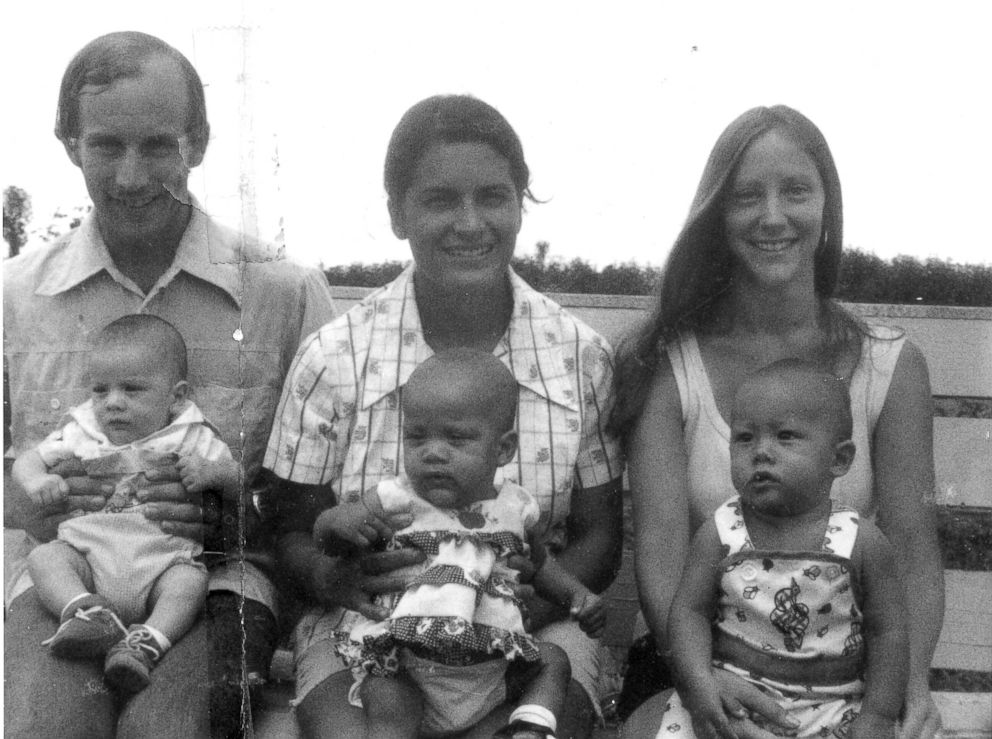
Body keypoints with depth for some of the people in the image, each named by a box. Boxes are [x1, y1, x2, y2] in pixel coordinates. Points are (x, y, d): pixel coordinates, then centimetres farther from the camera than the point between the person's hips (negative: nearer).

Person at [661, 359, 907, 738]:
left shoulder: (862, 541, -5)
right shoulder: (719, 534, -3)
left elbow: (887, 632, 0)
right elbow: (689, 610, -1)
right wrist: (698, 680, -17)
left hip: (832, 708, 0)